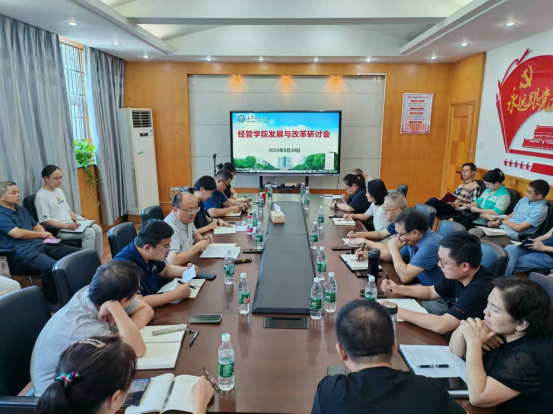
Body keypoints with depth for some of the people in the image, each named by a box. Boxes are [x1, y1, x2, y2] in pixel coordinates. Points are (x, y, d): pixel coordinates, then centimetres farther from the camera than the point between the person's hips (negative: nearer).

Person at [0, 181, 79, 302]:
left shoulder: (21, 209, 21)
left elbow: (37, 225, 28)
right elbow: (18, 233, -18)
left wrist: (46, 236, 6)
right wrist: (41, 234, -2)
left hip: (41, 244, 9)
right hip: (22, 251, -9)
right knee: (52, 266, -36)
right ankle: (51, 300, -12)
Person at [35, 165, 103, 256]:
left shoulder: (59, 191, 16)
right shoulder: (41, 196, -11)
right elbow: (45, 221, -17)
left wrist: (82, 219, 5)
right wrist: (68, 226, -24)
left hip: (70, 225, 8)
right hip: (57, 230, -8)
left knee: (97, 229, -6)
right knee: (89, 232, -25)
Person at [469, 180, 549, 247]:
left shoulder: (540, 209, -13)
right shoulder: (524, 200, 11)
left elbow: (519, 228, -17)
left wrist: (501, 221, -4)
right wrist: (497, 222, -1)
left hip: (511, 236, -8)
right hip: (501, 228, 8)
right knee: (473, 232, -10)